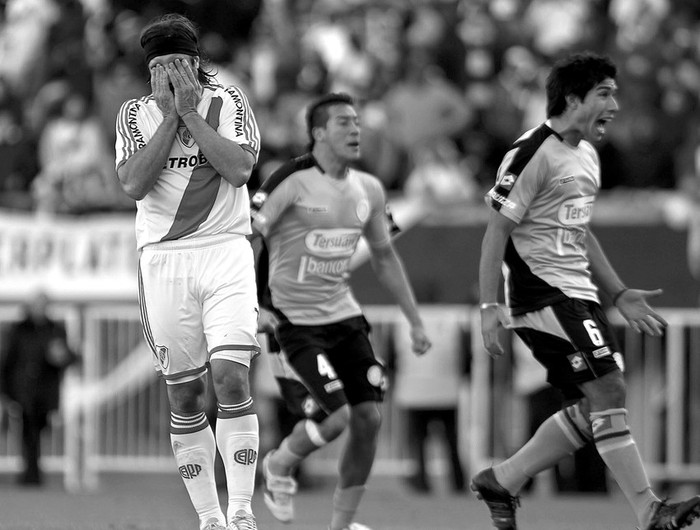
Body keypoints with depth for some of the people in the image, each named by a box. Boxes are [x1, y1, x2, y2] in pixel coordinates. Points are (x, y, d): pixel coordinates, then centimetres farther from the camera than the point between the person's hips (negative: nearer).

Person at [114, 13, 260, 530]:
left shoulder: (229, 102, 3)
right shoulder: (136, 113, 6)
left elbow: (239, 169, -13)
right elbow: (134, 184, -9)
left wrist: (190, 112, -12)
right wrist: (168, 115, -11)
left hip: (225, 250, -2)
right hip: (163, 257, 2)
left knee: (230, 377, -17)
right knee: (184, 395, 3)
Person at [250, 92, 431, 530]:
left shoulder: (368, 190, 6)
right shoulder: (293, 182, -15)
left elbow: (384, 257, 18)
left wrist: (415, 321, 17)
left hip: (344, 314, 6)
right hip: (297, 320, -6)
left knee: (369, 418, -3)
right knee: (338, 415, -17)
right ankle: (280, 465, 14)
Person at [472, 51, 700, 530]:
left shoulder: (586, 155, 17)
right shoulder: (535, 154, -13)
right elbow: (497, 229, -13)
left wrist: (620, 294, 23)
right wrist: (489, 307, -19)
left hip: (578, 293, 10)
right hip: (543, 293, -10)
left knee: (593, 410, 6)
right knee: (608, 389, -17)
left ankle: (501, 482, 19)